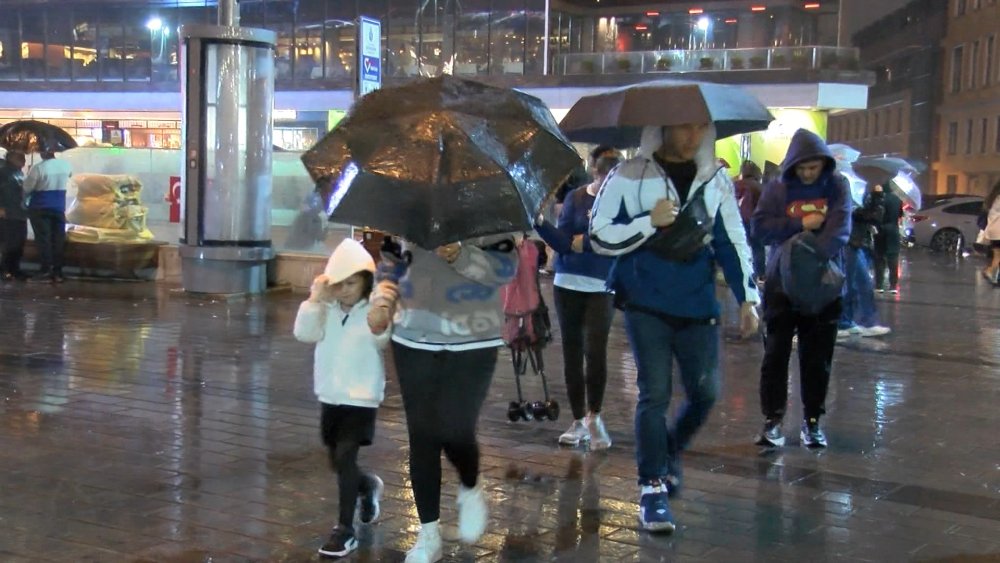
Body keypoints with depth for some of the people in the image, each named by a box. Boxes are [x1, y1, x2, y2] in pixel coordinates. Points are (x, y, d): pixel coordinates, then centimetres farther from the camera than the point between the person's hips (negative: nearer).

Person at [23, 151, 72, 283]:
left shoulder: (38, 168, -16)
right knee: (58, 239, 4)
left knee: (43, 238, -3)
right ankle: (57, 272, 3)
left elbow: (27, 188, -7)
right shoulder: (65, 165, 1)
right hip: (59, 207, 5)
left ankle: (46, 270, -9)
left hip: (40, 208, -5)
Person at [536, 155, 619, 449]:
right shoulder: (576, 198, 2)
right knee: (571, 351, 6)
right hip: (568, 284, 2)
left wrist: (586, 243, -11)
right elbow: (563, 242, -4)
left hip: (603, 287, -2)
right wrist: (540, 221, -18)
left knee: (595, 349, -10)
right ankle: (578, 420, 19)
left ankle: (594, 417, 11)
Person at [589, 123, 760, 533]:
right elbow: (600, 237, -6)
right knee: (655, 394, -7)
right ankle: (652, 487, 3)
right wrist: (650, 222, -18)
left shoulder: (716, 180, 7)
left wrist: (747, 297, 7)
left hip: (698, 305, 4)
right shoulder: (629, 177, -4)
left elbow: (732, 242, 11)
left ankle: (670, 453, 32)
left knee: (706, 392, 4)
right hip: (647, 304, -4)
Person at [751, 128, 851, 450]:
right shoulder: (777, 189, 2)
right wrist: (800, 224, -15)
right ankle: (773, 419, 9)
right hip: (782, 283, 0)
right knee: (776, 353, 1)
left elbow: (840, 229, -11)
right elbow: (759, 227, -8)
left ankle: (812, 420, 17)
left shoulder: (837, 187, 2)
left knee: (818, 356, 6)